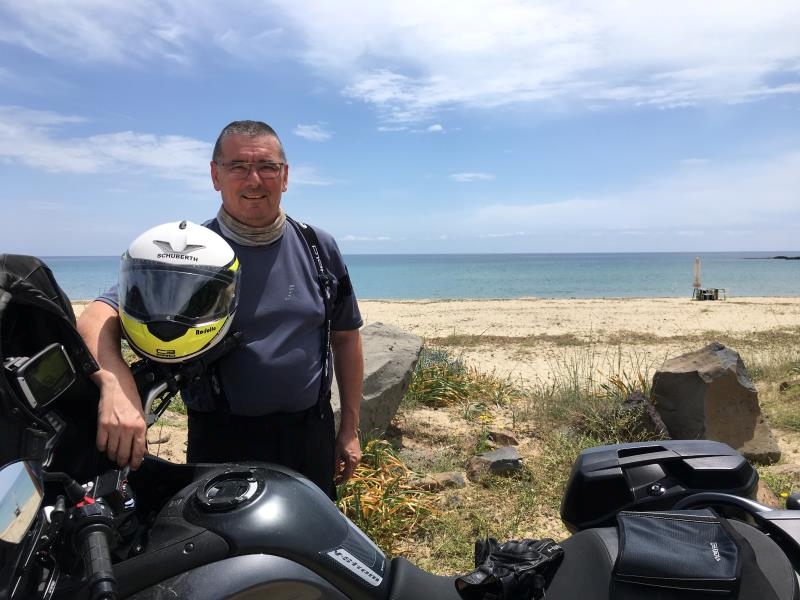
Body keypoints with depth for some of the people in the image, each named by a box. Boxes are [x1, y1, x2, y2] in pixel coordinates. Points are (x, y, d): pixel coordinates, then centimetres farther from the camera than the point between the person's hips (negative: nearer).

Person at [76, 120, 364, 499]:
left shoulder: (319, 248, 1)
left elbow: (346, 337, 7)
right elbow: (97, 319, -15)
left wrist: (350, 429, 6)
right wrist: (116, 385, -37)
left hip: (311, 438, 3)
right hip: (221, 443, -2)